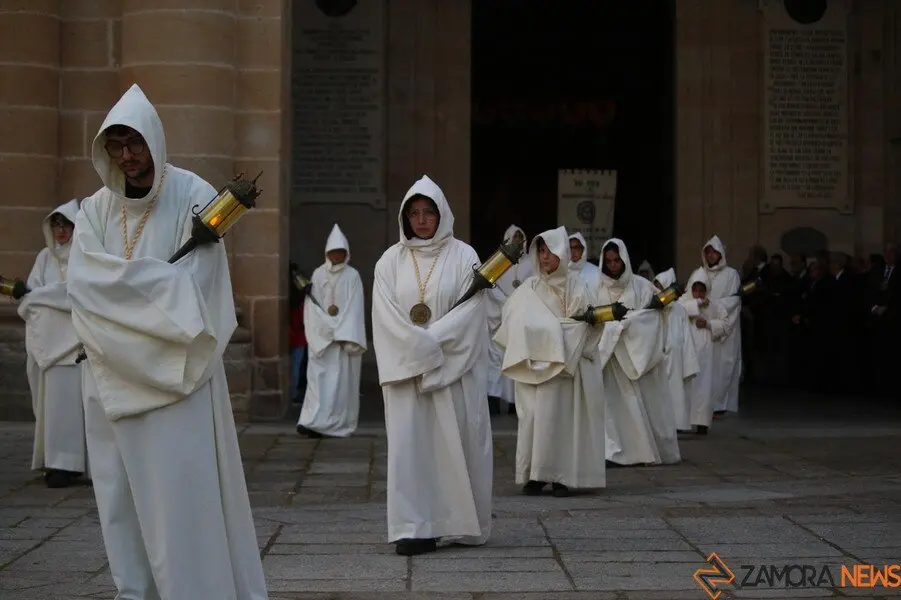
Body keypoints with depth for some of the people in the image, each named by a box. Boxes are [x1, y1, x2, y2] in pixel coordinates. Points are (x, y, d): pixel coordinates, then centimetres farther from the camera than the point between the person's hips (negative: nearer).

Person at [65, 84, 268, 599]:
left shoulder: (193, 197, -4)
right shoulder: (96, 209, 8)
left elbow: (195, 287, -11)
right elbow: (84, 283, -7)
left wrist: (123, 278, -10)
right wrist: (161, 279, -14)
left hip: (178, 372, -4)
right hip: (116, 376, 4)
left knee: (183, 490, -5)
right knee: (124, 493, 7)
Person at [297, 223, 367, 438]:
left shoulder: (352, 276, 2)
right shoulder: (318, 275, 7)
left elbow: (355, 309, -4)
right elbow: (311, 307, 3)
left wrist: (347, 337, -14)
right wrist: (330, 329, -8)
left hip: (345, 338, -1)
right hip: (322, 337, 1)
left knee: (342, 379, -2)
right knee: (319, 377, -5)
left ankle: (339, 424, 2)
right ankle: (314, 422, -8)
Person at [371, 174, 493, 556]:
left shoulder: (463, 257, 1)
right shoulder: (391, 261, 6)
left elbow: (469, 310, -6)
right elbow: (386, 317, -1)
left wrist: (430, 342, -14)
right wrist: (420, 350, -13)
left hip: (455, 369, -1)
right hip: (406, 368, 1)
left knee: (458, 443, 1)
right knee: (410, 444, -3)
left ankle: (465, 524, 13)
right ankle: (415, 528, 0)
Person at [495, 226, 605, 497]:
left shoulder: (577, 287, 3)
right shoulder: (529, 289, 6)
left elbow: (591, 323, 0)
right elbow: (517, 324, 1)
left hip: (566, 365, -1)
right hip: (534, 364, 1)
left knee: (561, 416, -4)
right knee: (534, 415, -3)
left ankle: (560, 476, 0)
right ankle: (533, 475, 2)